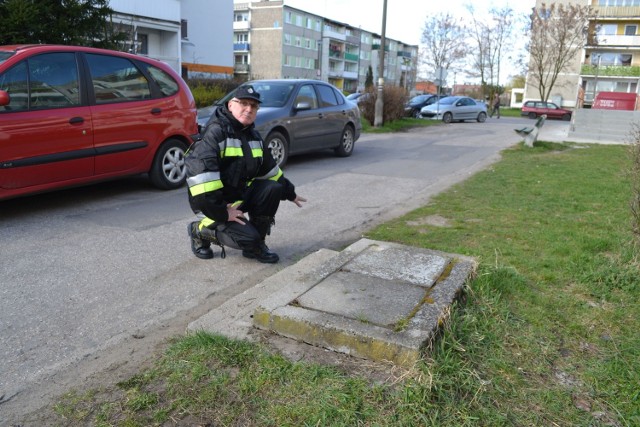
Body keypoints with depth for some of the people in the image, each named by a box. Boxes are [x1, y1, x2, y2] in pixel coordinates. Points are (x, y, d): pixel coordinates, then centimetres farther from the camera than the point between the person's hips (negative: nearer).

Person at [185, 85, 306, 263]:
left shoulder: (253, 135, 8)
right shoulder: (216, 132, -20)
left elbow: (269, 169, 20)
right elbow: (201, 174, -30)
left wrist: (290, 193, 22)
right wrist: (222, 213, -28)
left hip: (240, 194, 8)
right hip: (214, 203, -8)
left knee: (273, 189, -11)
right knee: (247, 238, -21)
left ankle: (256, 244, 1)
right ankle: (200, 230, 5)